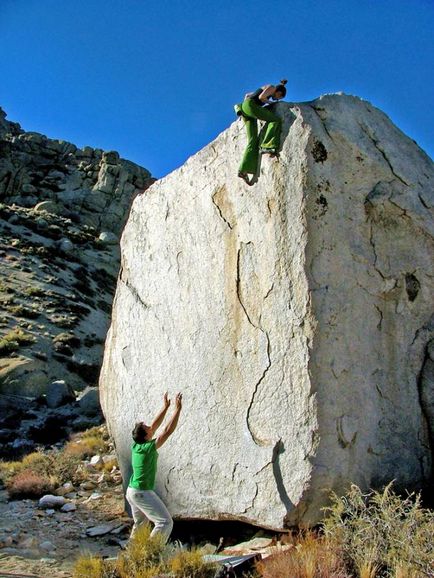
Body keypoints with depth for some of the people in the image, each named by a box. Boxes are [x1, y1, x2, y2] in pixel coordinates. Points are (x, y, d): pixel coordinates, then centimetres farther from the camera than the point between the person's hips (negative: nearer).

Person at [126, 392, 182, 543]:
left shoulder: (136, 445, 0)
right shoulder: (148, 448, -22)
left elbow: (155, 425, 7)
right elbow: (168, 431, -24)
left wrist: (165, 407, 7)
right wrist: (178, 409, -22)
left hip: (131, 491, 9)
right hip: (142, 493, -9)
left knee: (139, 523, 26)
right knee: (165, 522, -6)